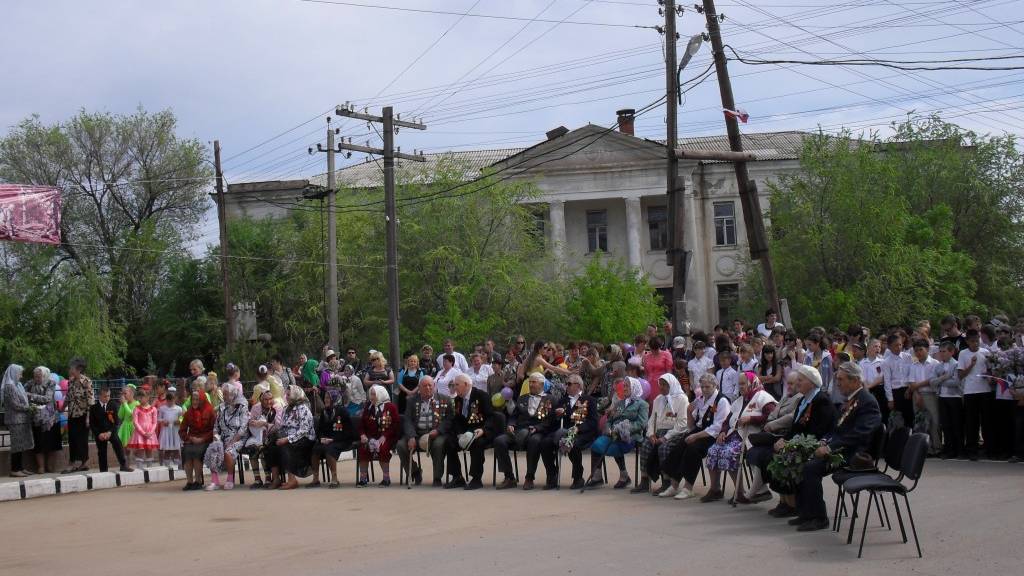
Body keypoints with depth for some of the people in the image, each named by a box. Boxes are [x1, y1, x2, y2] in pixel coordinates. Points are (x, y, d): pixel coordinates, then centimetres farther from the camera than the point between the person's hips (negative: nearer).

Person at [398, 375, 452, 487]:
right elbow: (407, 420, 3)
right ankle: (415, 473, 4)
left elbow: (448, 419, 1)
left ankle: (437, 478, -18)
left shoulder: (445, 400, 9)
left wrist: (437, 431, -16)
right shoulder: (412, 400, 13)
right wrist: (411, 437, -14)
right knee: (401, 445, -21)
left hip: (436, 433, -2)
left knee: (438, 444, -35)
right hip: (416, 433, 2)